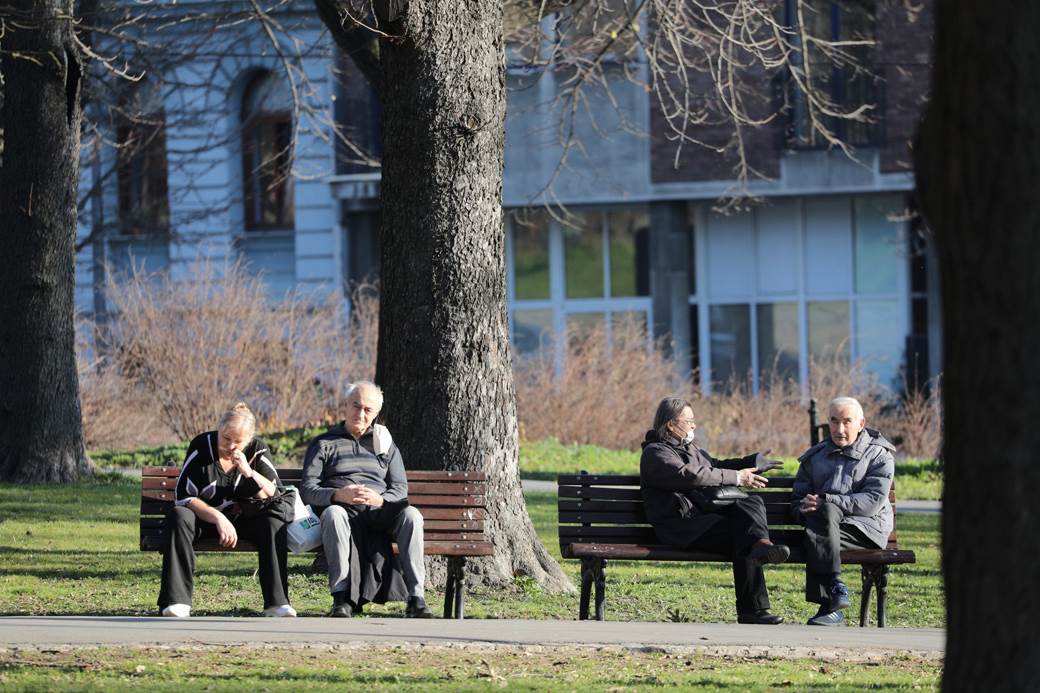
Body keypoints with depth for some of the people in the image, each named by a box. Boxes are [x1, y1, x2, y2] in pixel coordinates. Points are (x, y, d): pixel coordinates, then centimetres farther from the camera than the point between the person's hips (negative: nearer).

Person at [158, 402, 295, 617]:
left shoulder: (257, 451, -3)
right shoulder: (202, 446, -9)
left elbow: (274, 496, -9)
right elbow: (184, 496, -15)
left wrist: (249, 472, -25)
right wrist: (219, 519, -26)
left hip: (245, 519, 1)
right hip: (205, 517, -1)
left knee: (273, 521, -29)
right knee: (178, 516, -33)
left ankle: (277, 603, -32)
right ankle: (176, 602, -40)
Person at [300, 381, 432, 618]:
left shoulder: (385, 444, 24)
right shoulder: (324, 444, 16)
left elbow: (400, 489, 12)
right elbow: (307, 489, 3)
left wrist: (380, 500, -13)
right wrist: (338, 495, -18)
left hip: (379, 511, 2)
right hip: (343, 509, -2)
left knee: (410, 514, -31)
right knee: (333, 514, -39)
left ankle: (415, 598, -36)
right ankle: (341, 598, -42)